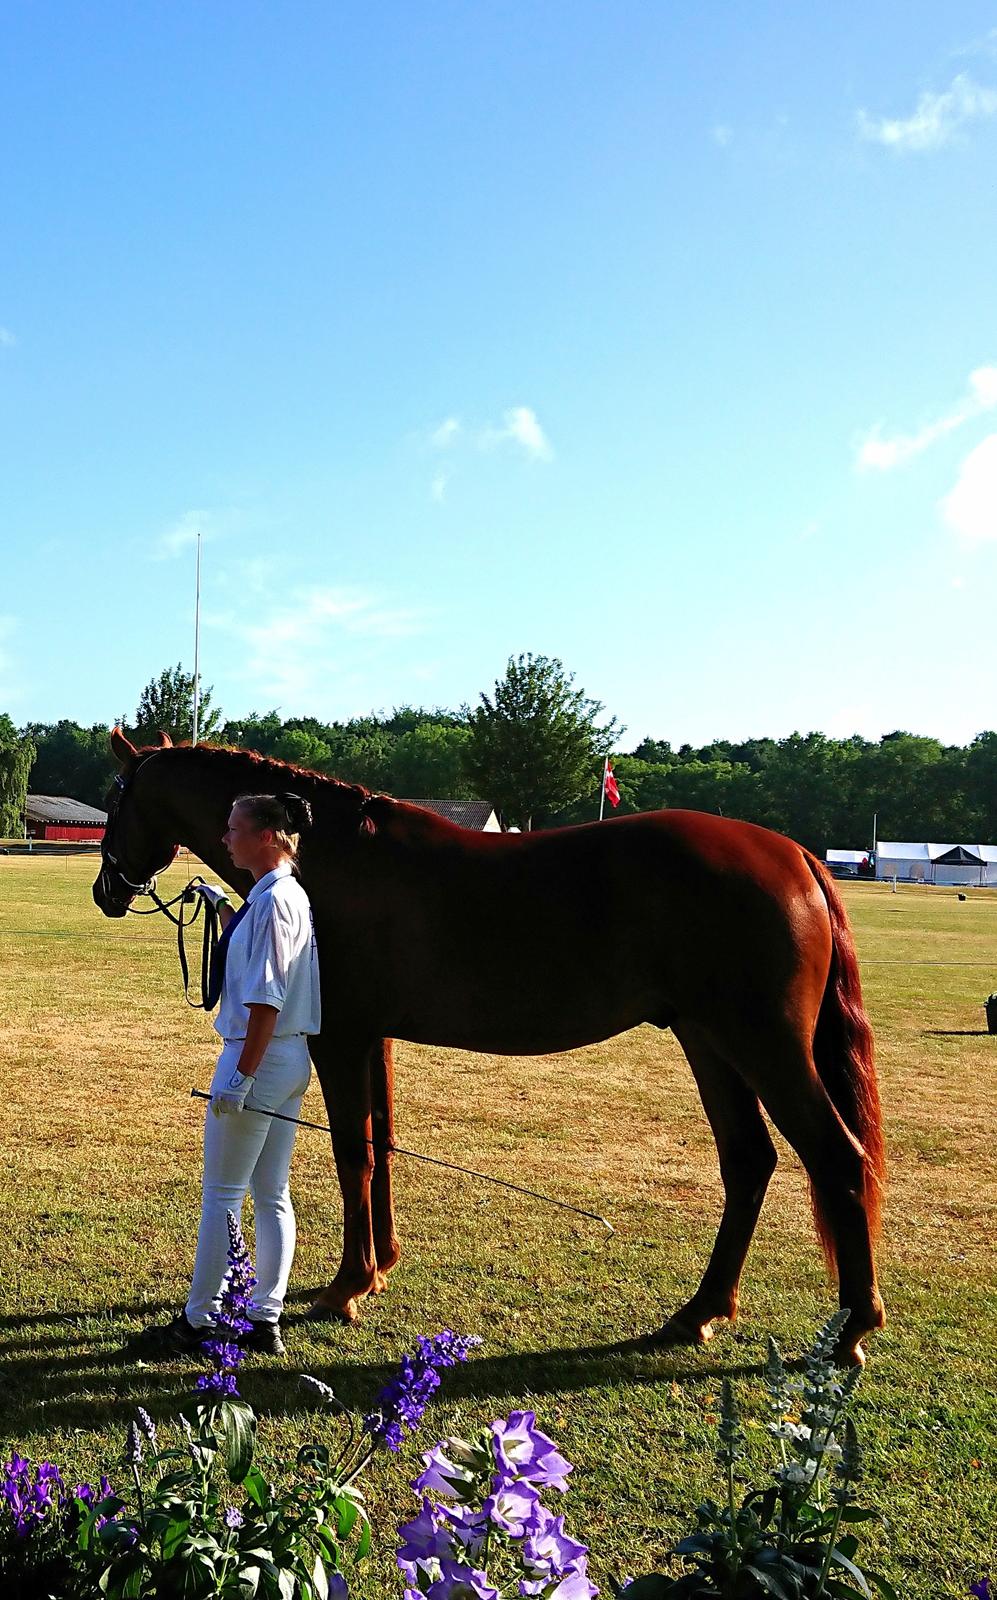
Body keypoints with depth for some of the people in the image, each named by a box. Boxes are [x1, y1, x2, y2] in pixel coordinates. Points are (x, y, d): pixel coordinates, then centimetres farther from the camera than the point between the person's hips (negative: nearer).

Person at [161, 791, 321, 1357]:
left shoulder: (271, 900, -18)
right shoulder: (292, 895, 10)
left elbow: (265, 999, -23)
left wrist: (241, 1076, -22)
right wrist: (224, 908, 24)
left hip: (259, 1057, -9)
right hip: (292, 1060, 10)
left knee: (221, 1196, 4)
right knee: (272, 1196, 13)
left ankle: (199, 1320, 16)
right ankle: (267, 1321, 21)